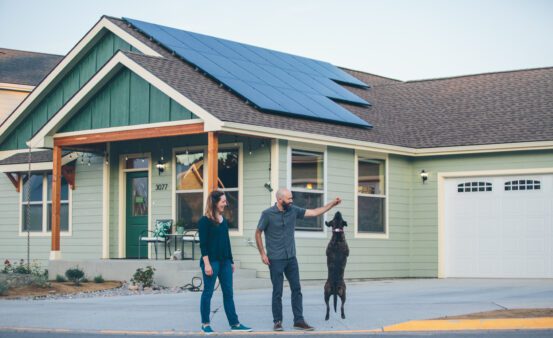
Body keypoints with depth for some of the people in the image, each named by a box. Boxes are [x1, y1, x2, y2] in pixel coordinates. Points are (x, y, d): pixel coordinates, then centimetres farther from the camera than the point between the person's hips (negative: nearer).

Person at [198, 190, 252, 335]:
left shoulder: (224, 220, 12)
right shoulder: (204, 221, -9)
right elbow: (203, 244, -12)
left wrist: (231, 261, 17)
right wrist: (206, 263, -17)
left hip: (225, 261, 7)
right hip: (211, 261, -7)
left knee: (228, 293, 7)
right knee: (208, 292, 2)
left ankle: (234, 323, 10)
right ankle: (205, 324, 11)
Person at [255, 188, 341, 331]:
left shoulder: (293, 210, 1)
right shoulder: (268, 214, -11)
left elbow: (314, 212, 3)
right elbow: (258, 233, -2)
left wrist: (332, 204, -5)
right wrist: (262, 254, -5)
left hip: (291, 258, 5)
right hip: (275, 259, -5)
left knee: (296, 289, 4)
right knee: (277, 291, 1)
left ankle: (299, 321, 9)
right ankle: (277, 321, 13)